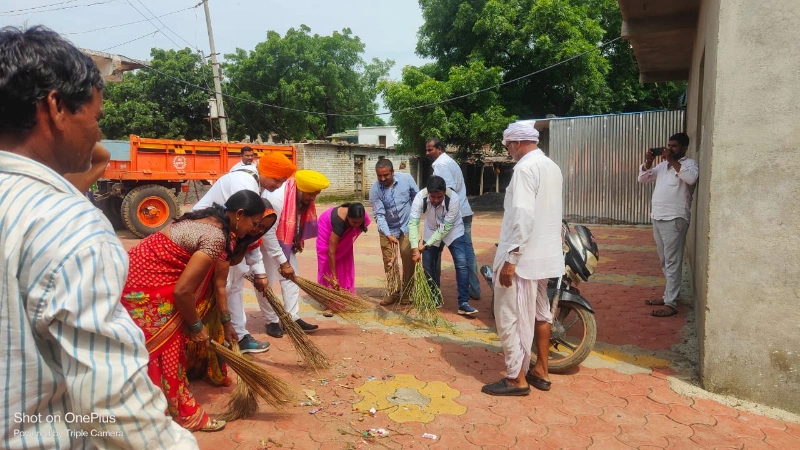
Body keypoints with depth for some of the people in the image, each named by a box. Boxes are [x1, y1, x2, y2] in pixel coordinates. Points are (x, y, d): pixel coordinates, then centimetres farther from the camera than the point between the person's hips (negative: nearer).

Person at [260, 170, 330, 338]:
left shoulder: (302, 195, -13)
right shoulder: (276, 197, -36)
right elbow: (267, 233, -34)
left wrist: (298, 238, 0)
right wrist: (283, 262, -30)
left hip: (284, 239, 7)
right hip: (263, 239, -7)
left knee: (291, 276, 4)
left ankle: (293, 318, 9)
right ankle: (271, 321, 9)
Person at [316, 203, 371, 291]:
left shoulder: (363, 217, -31)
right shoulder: (339, 222, -46)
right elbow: (331, 252, -43)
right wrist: (334, 277, -41)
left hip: (344, 232, 5)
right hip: (328, 229, -5)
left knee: (346, 265, 4)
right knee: (327, 265, -7)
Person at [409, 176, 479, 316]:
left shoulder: (453, 198, -36)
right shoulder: (420, 197, -30)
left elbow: (446, 227, -31)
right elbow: (413, 223, -30)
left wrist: (426, 245, -30)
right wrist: (415, 248, -37)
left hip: (453, 231, -2)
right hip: (432, 231, 2)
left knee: (461, 264, -14)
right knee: (427, 266, 3)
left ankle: (463, 303, -9)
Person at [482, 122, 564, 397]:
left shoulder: (525, 168, -15)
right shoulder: (552, 167, 13)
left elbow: (522, 216, -24)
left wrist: (510, 258, -22)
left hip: (523, 255, -10)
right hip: (546, 253, 10)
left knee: (511, 317, 0)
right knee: (540, 312, 17)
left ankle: (517, 378, 8)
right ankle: (541, 372, 27)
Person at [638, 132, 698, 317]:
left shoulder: (689, 163, -4)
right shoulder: (663, 165, 17)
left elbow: (691, 178, -25)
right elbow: (642, 179, 16)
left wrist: (672, 160, -20)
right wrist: (648, 162, 0)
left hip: (674, 219, -8)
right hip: (657, 218, 8)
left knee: (673, 262, -7)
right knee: (665, 262, 14)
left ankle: (671, 304, -6)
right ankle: (668, 295, 24)